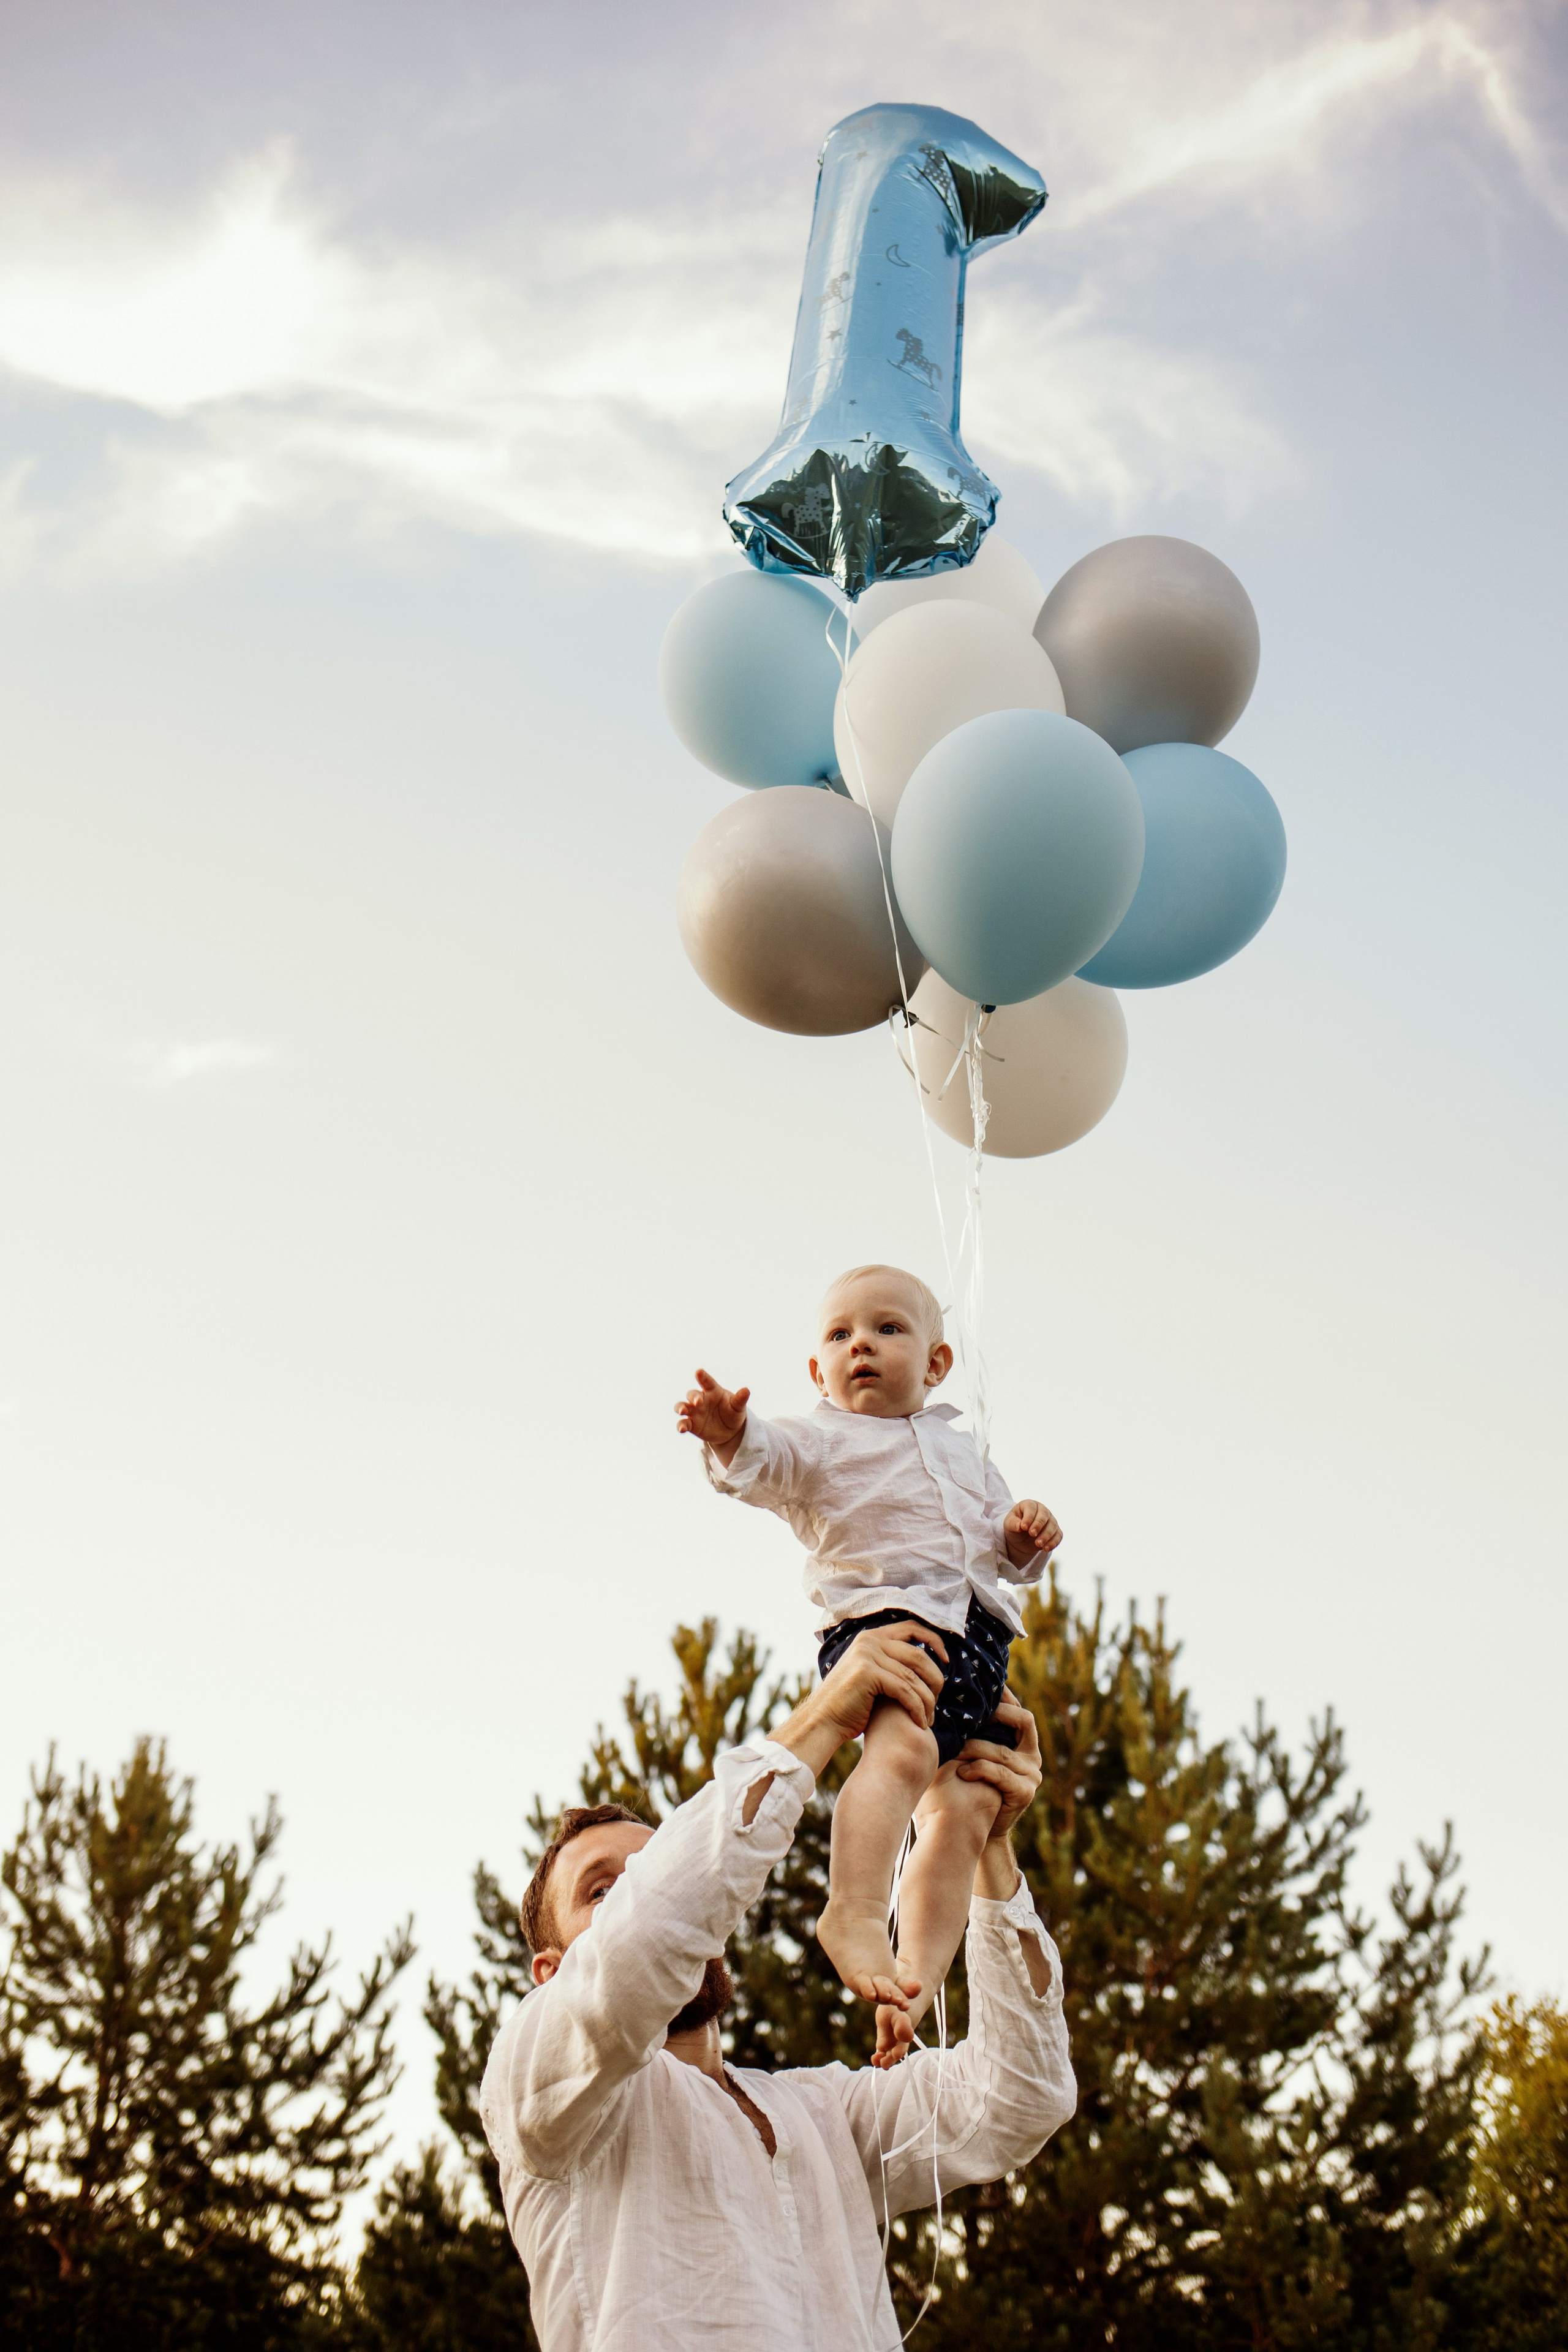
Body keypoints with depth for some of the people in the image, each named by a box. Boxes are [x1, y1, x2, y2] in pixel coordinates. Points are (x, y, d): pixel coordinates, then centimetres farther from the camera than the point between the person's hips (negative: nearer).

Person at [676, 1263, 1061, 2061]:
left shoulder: (961, 1449, 29)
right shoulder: (821, 1443, 11)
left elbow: (1000, 1538, 31)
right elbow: (767, 1460, -11)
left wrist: (1025, 1533, 7)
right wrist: (730, 1436, -35)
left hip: (976, 1637, 6)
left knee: (967, 1812, -1)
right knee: (904, 1745, -35)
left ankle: (915, 1987, 1)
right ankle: (854, 1913, -41)